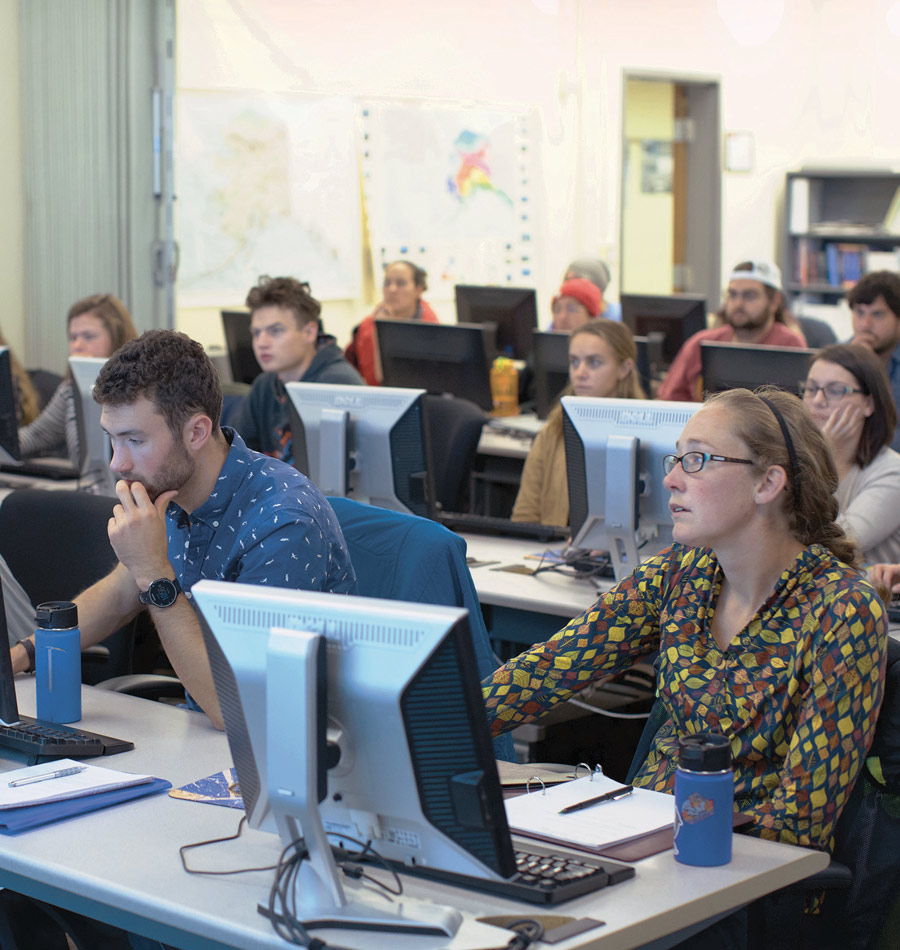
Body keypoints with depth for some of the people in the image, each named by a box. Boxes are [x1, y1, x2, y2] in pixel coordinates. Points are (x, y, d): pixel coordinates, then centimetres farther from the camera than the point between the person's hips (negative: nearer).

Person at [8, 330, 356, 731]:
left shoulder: (283, 524, -26)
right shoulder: (166, 490, -1)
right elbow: (117, 594, 19)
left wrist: (154, 573, -30)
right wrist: (20, 655, 7)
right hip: (200, 728, 8)